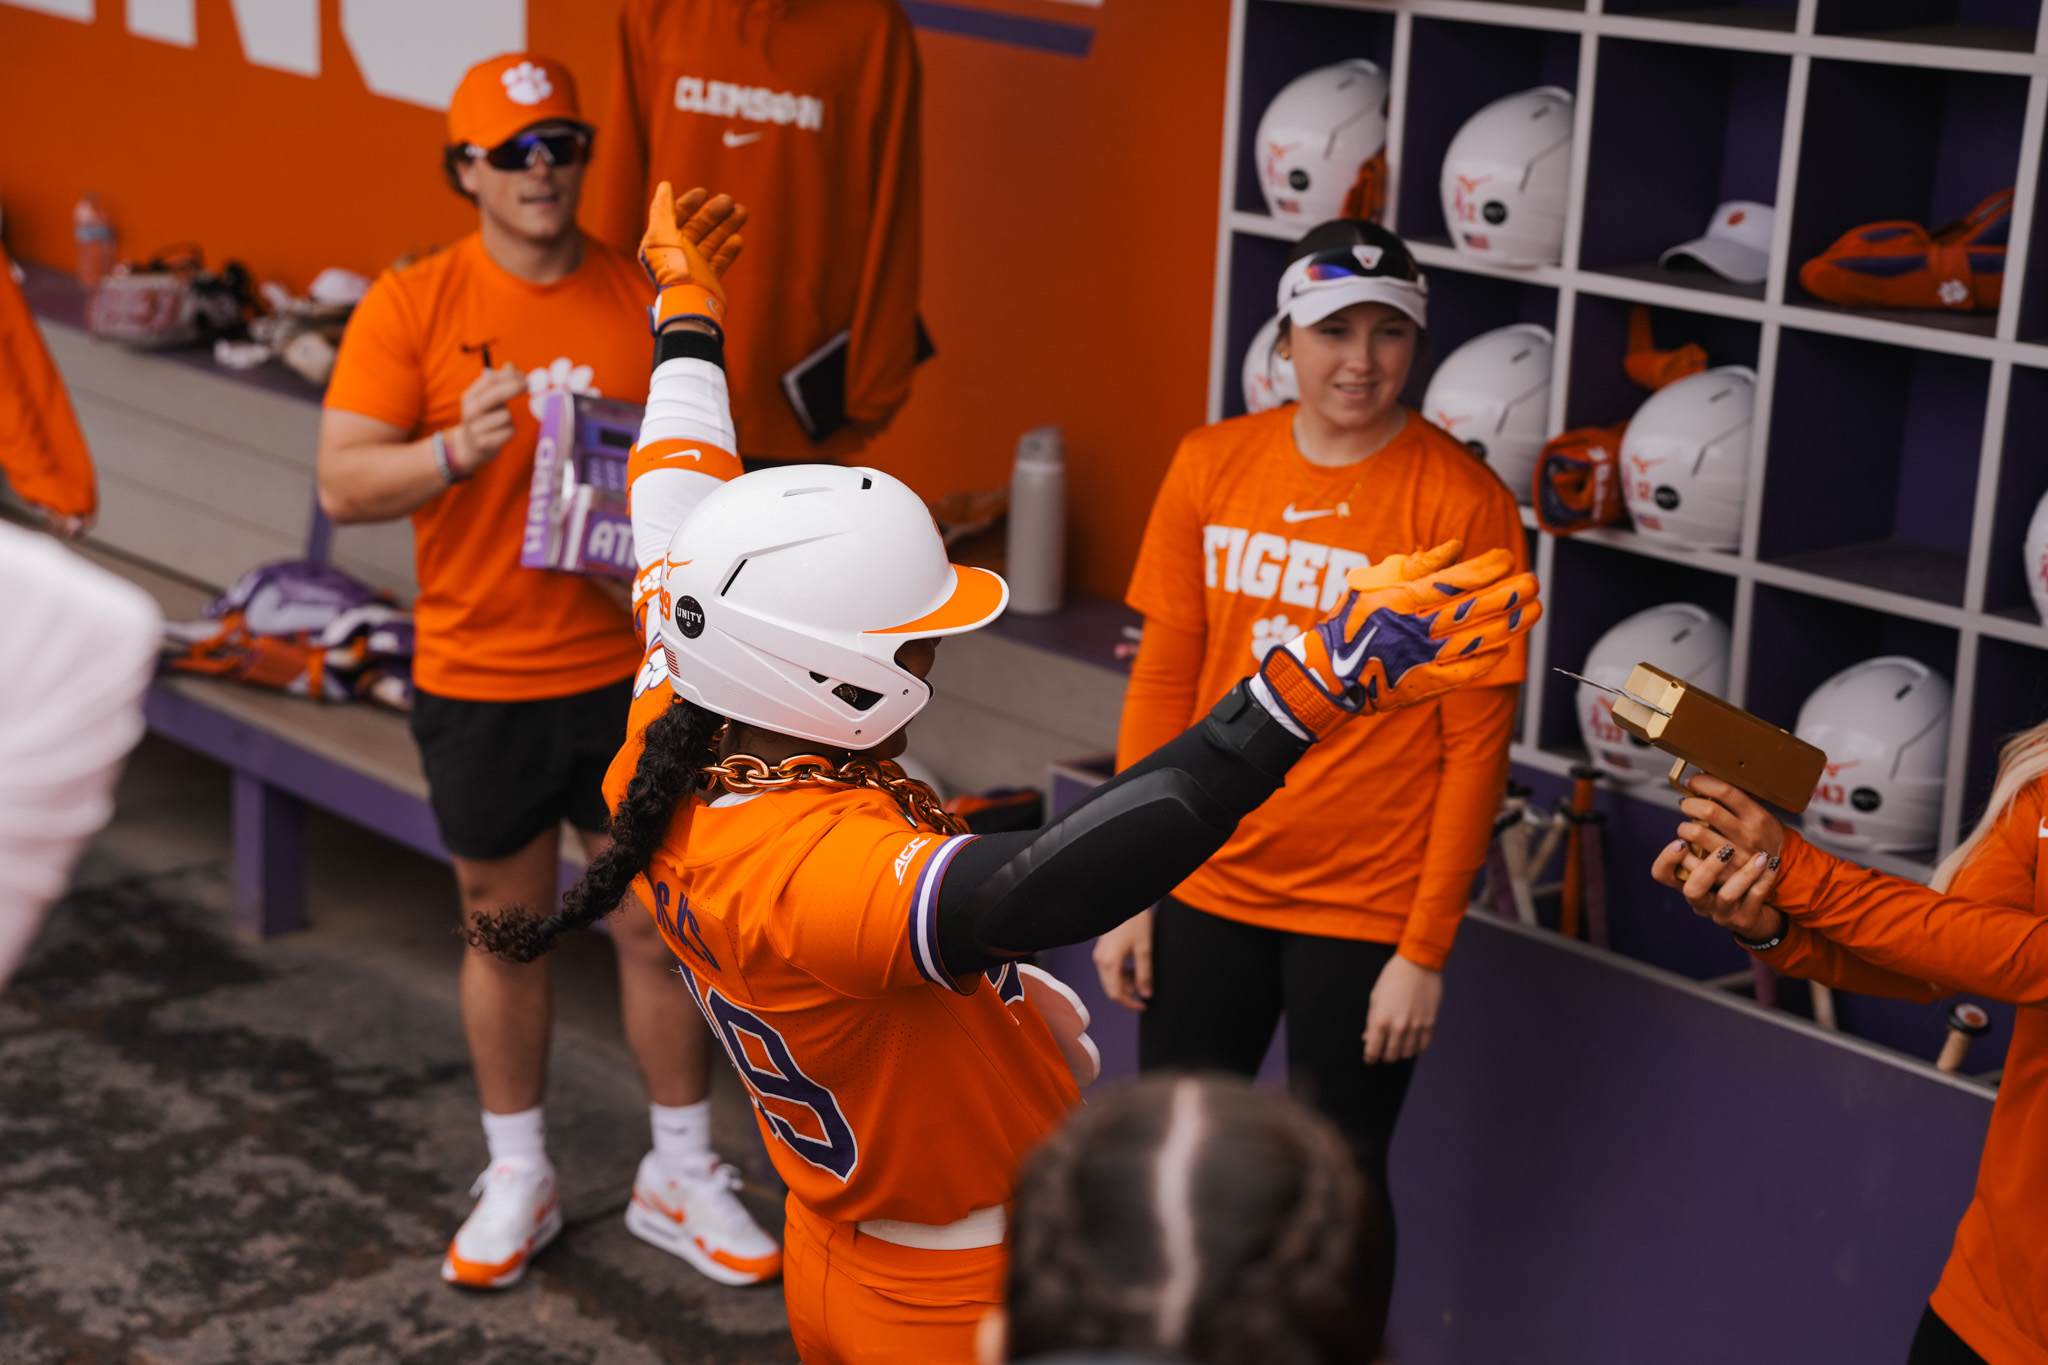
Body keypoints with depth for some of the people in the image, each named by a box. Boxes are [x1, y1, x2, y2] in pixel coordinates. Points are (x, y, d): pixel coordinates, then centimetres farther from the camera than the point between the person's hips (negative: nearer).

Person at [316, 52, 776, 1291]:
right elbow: (342, 486, -10)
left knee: (663, 929, 8)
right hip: (479, 681, -1)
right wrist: (455, 450, -27)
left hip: (630, 672, 1)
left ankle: (683, 1176, 25)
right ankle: (519, 1178, 30)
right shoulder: (412, 305, -5)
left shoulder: (647, 298, -1)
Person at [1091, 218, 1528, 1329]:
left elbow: (1475, 744, -10)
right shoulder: (1211, 467, 1)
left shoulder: (1462, 505, -11)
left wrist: (1426, 948, -12)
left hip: (1367, 912, -4)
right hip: (1208, 885, 4)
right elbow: (1162, 682, 4)